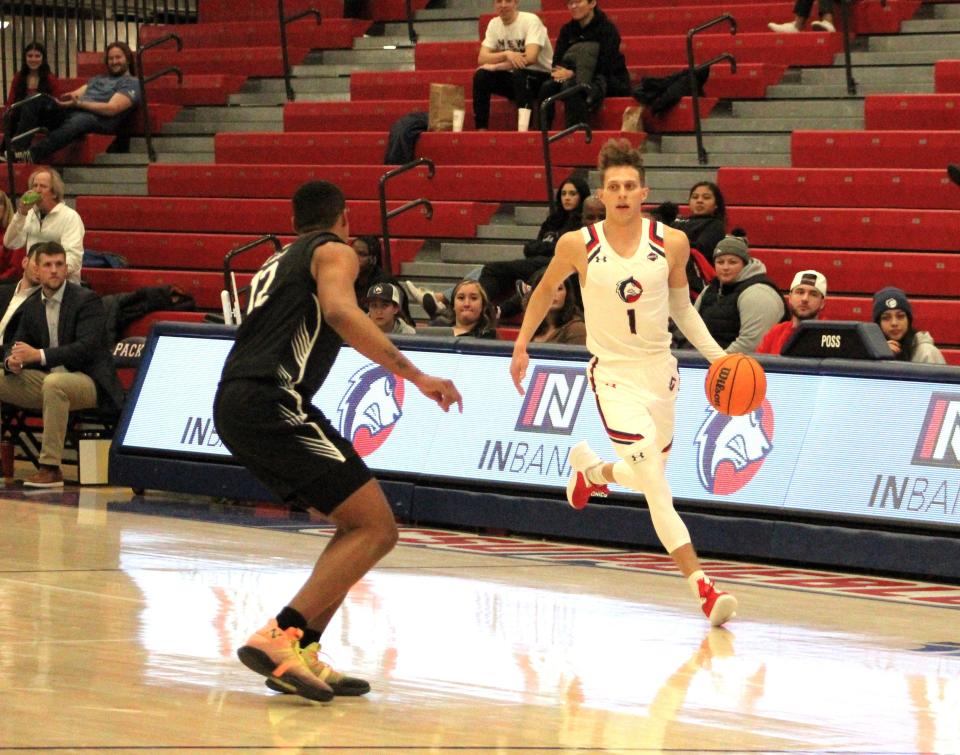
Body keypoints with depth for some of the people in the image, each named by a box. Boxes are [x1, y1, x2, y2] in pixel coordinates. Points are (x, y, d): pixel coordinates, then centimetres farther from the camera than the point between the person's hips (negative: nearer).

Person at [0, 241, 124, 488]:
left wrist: (39, 355, -30)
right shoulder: (31, 306, 11)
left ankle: (51, 467, -37)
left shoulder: (87, 300, -9)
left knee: (54, 383, -39)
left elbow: (87, 347, -21)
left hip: (88, 382, -7)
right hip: (46, 380, 7)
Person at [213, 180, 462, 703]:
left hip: (233, 407, 9)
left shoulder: (276, 264, 30)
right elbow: (340, 312, -15)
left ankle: (301, 654, 5)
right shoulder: (334, 252, 6)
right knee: (375, 528, -11)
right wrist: (415, 376, -17)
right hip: (273, 403, -9)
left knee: (358, 525, 15)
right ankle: (280, 638, -25)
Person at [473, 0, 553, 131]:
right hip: (513, 78, 5)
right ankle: (481, 129, -16)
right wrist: (506, 54, -28)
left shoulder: (531, 20, -15)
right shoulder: (494, 24, 2)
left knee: (519, 74, -36)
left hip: (541, 76, -5)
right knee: (481, 75, -18)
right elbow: (482, 58, -8)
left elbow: (530, 57, -28)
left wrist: (495, 66, -22)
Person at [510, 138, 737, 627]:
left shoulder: (671, 243, -5)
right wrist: (521, 345, 12)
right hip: (613, 372, -4)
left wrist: (718, 355, 2)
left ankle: (590, 470, 50)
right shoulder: (578, 245, -10)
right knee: (655, 484, -17)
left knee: (648, 478, 16)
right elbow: (545, 290, 9)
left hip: (659, 368, 4)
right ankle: (701, 586, -19)